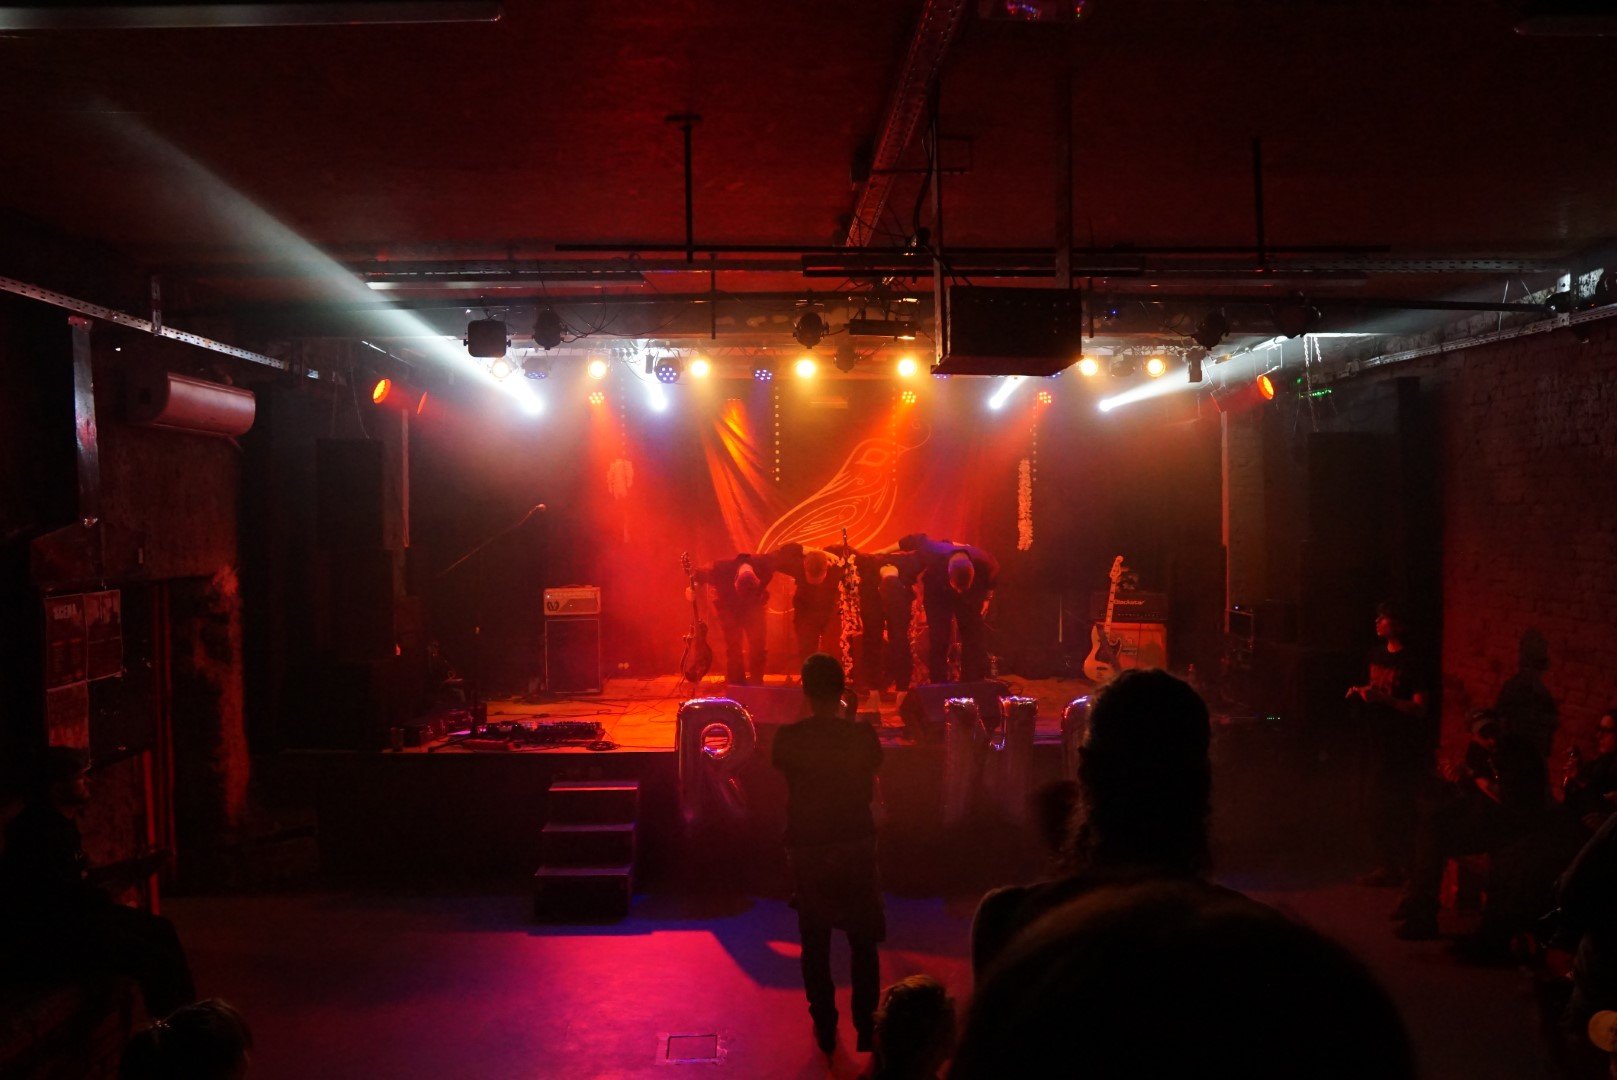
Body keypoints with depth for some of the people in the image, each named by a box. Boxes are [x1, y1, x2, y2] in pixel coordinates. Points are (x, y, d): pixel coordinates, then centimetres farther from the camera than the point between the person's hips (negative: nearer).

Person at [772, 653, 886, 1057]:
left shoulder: (788, 738, -11)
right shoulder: (862, 735, -12)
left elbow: (788, 792, 0)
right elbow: (870, 791, 0)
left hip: (807, 848, 0)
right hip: (856, 846, 0)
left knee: (815, 943, 13)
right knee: (863, 942, 14)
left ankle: (825, 1028, 18)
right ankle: (866, 1027, 16)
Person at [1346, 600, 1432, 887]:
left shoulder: (1411, 661, -14)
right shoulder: (1377, 654, 10)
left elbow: (1420, 709, -18)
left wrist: (1383, 699, -26)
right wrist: (1360, 693, 5)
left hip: (1405, 748, -8)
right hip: (1379, 742, 8)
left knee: (1401, 809, -5)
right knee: (1377, 807, 11)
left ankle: (1406, 867, 5)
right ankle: (1385, 866, 21)